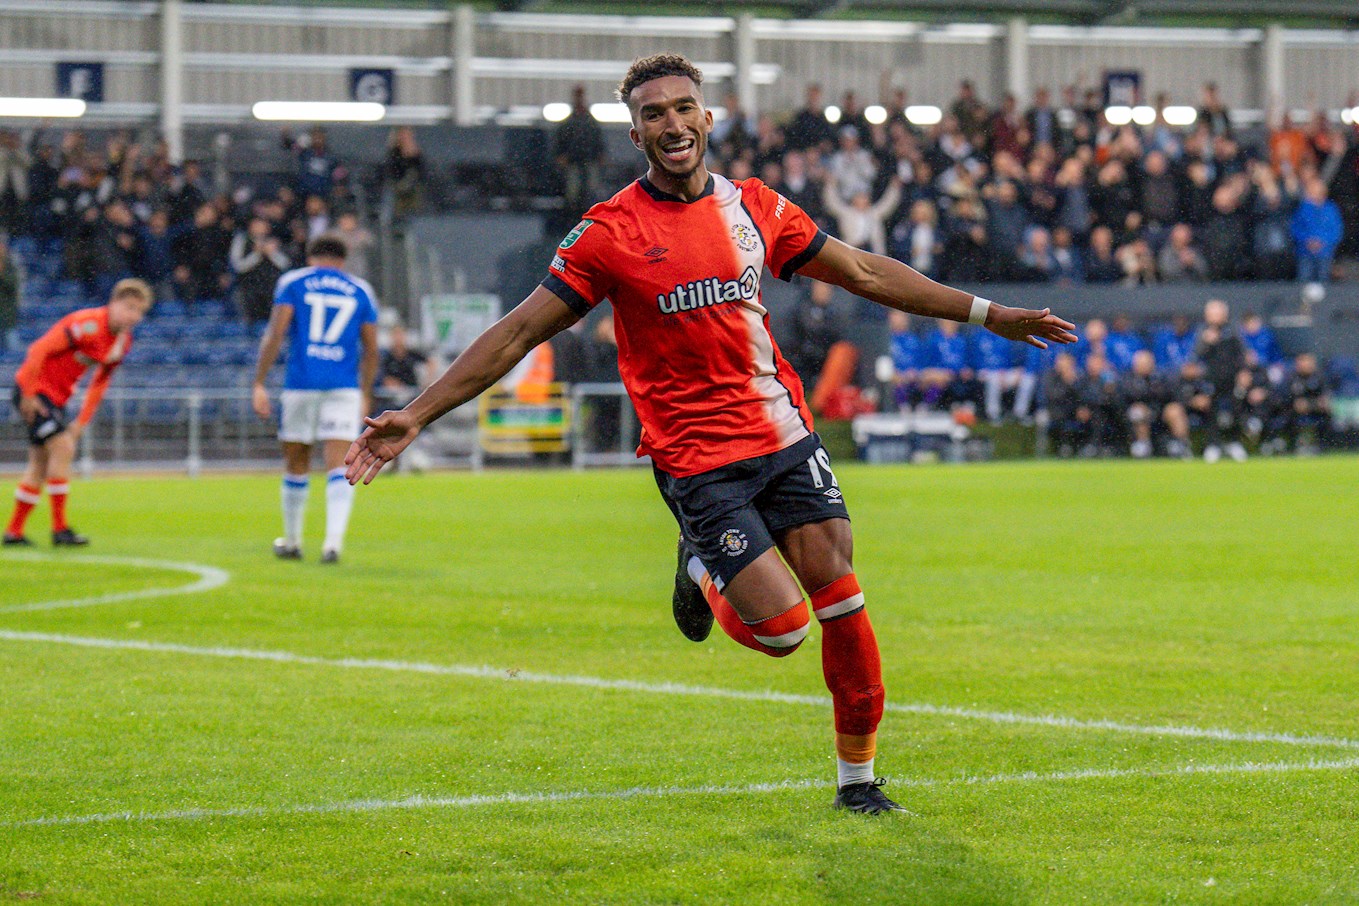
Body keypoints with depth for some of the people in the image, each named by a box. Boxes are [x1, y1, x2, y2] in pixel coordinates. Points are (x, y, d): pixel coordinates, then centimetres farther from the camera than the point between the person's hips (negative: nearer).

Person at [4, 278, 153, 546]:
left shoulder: (123, 342, 3)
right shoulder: (88, 324, -24)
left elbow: (100, 383, 13)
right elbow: (40, 349, -23)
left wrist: (82, 422, 9)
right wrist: (29, 394, -21)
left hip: (56, 396, 9)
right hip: (35, 389, -9)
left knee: (41, 464, 10)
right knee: (62, 447, -18)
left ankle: (14, 531, 18)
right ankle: (60, 529, -15)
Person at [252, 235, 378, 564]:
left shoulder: (293, 282, 7)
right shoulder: (360, 291, 13)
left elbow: (275, 334, -3)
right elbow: (371, 351, 11)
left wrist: (259, 384, -3)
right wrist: (365, 395, 20)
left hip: (301, 384, 0)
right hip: (345, 386, 0)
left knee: (297, 464, 12)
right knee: (338, 466, -6)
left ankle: (292, 541, 23)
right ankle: (333, 540, -22)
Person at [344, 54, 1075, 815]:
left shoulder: (754, 207, 6)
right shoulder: (611, 232, -6)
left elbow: (864, 273, 17)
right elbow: (520, 332, -4)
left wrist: (989, 314, 18)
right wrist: (415, 417, -10)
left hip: (784, 434, 4)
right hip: (696, 459, -4)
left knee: (840, 595, -5)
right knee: (781, 629, -11)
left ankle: (857, 777, 10)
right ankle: (703, 573, 22)